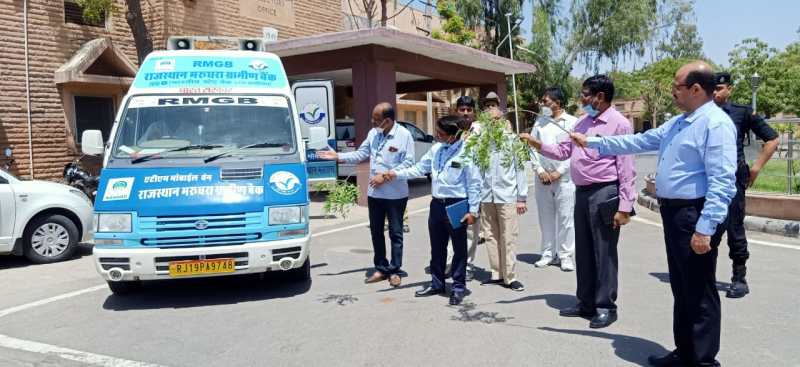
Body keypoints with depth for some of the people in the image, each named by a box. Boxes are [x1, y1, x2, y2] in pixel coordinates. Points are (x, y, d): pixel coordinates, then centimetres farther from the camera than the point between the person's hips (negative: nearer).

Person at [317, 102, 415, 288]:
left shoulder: (404, 135, -12)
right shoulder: (373, 133, 6)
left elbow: (408, 163, -14)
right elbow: (361, 154, 11)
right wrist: (338, 156, 2)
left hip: (396, 194, -6)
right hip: (374, 193, 6)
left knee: (395, 233, 5)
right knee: (376, 232, 12)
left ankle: (394, 270, 16)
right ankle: (381, 269, 24)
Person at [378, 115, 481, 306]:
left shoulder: (466, 152, -13)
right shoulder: (436, 149, 6)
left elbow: (474, 184, -11)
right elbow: (420, 168, 13)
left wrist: (473, 210, -12)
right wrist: (396, 174, 4)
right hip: (437, 204, 7)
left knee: (459, 248, 6)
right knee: (437, 247, 17)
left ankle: (458, 287, 19)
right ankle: (437, 283, 32)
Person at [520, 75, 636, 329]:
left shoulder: (619, 124, -10)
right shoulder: (583, 122, 14)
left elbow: (626, 168, -14)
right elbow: (564, 151, 16)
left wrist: (624, 205, -17)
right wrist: (539, 145, 1)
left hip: (604, 194, -8)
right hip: (582, 192, 8)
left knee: (604, 253, 0)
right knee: (583, 251, 14)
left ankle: (605, 307, 12)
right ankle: (586, 303, 26)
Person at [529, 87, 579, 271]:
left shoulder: (572, 122, 0)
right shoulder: (539, 122, 12)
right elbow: (532, 147, 8)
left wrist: (559, 172, -10)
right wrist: (539, 170, -4)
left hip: (564, 178, -4)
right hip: (542, 177, 4)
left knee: (565, 217, -2)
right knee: (545, 217, 8)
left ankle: (565, 255, 7)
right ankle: (548, 253, 18)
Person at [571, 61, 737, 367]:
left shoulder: (716, 124, -16)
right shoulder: (677, 123, 15)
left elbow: (722, 182, -22)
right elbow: (639, 142, 22)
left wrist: (705, 228, -26)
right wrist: (592, 142, 20)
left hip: (695, 215, -10)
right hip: (674, 212, 10)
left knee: (699, 293, 0)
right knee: (681, 290, 18)